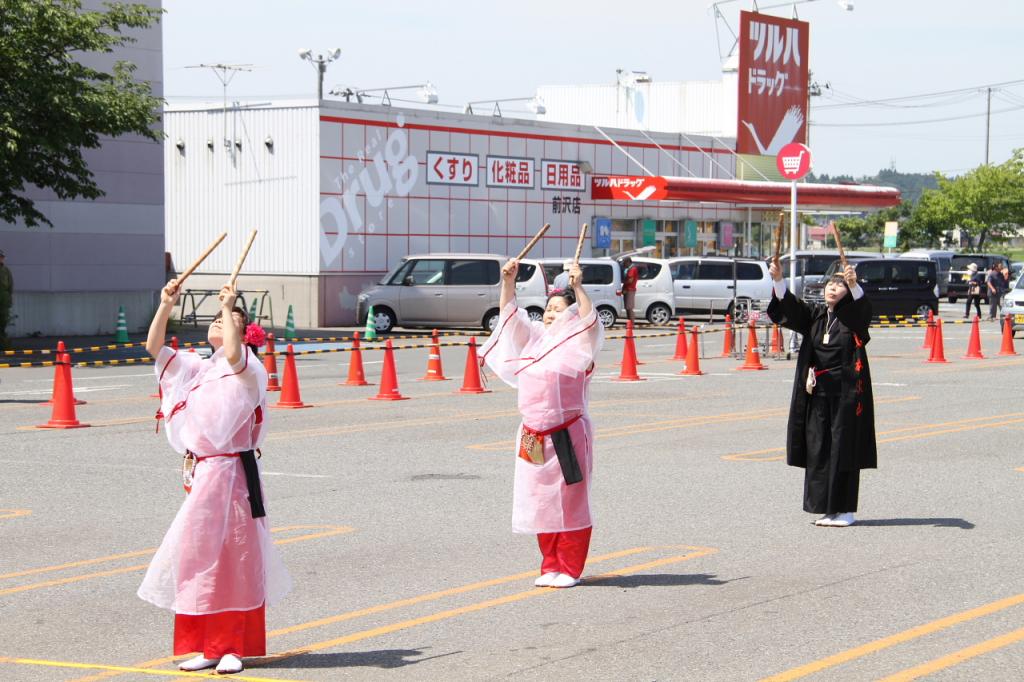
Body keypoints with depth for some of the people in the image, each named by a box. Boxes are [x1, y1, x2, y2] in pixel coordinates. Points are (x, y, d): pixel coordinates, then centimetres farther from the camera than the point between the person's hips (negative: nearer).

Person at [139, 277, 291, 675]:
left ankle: (233, 647, 5)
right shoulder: (196, 369, 13)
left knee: (233, 558, -2)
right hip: (200, 473, 7)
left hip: (231, 473, -7)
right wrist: (165, 306, -2)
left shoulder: (247, 370, -6)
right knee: (197, 555, 8)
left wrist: (229, 308, -23)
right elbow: (154, 347, 9)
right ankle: (207, 646, 16)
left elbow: (233, 356, -29)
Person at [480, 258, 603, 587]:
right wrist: (508, 281, 0)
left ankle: (570, 569, 6)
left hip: (567, 435, -6)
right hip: (533, 435, 6)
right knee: (540, 501, 10)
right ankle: (550, 566, 20)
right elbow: (510, 313, 13)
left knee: (569, 501, -1)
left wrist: (578, 288, -30)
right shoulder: (534, 336, 12)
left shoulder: (578, 343, -4)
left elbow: (590, 321, -22)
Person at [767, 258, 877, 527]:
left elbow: (863, 306, -23)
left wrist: (854, 285, -43)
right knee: (818, 449, 4)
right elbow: (789, 306, -3)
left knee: (844, 449, -2)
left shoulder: (853, 316, -1)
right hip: (818, 392, 4)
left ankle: (845, 509, 4)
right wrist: (778, 279, -21)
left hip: (846, 392, -4)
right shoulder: (815, 315, 10)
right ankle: (826, 507, 12)